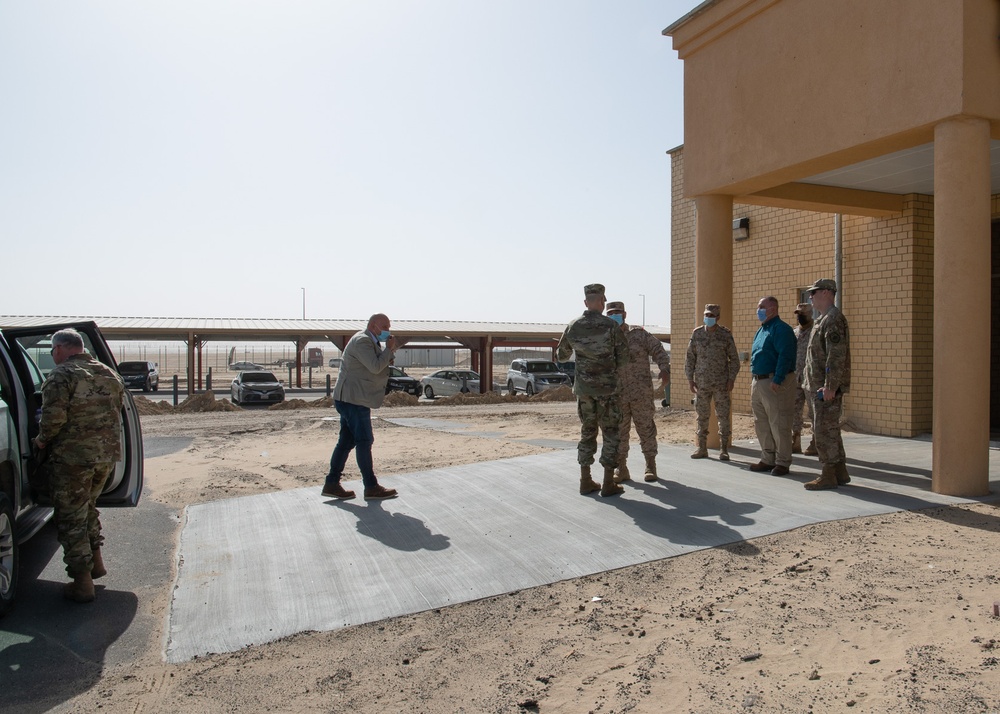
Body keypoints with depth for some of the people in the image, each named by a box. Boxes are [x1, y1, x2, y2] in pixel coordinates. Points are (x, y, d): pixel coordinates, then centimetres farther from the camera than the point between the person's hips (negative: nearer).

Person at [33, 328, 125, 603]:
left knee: (71, 518, 4)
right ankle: (96, 561, 34)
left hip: (72, 457, -7)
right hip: (107, 454, 7)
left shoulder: (61, 376, -13)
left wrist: (42, 440, -4)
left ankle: (82, 583, 9)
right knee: (88, 506, 27)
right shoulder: (109, 374, 10)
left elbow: (54, 417, -20)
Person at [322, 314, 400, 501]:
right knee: (364, 441, -7)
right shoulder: (362, 341, -14)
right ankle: (371, 487, -1)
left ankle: (332, 484, 15)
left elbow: (382, 365, 22)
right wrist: (389, 349, -12)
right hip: (353, 399, -11)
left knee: (347, 441, 11)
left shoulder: (370, 342, 20)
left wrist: (390, 350, 5)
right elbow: (376, 367, -23)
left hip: (353, 399, 11)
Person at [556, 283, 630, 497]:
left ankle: (586, 481, 16)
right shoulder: (610, 325, -12)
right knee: (611, 433, 5)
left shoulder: (572, 327, -1)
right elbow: (623, 357, -6)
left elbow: (561, 356, 11)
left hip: (583, 388, 4)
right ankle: (608, 484, 5)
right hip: (608, 388, -4)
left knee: (587, 432, 14)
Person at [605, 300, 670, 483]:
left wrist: (664, 369, -17)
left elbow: (658, 350, -2)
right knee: (618, 432, 5)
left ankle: (650, 466, 17)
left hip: (641, 392, -2)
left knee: (646, 428, 5)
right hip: (616, 395, 2)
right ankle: (621, 469, 15)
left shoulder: (638, 333, 1)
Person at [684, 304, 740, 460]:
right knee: (702, 416, 8)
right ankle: (702, 448, 17)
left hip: (721, 383, -2)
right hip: (702, 383, 2)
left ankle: (724, 450, 10)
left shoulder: (726, 334, 0)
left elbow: (734, 358, 3)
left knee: (724, 416, 1)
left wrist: (732, 379, -5)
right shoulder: (697, 333, 4)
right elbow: (690, 357, 7)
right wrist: (690, 379, 1)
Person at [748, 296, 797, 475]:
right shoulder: (761, 330, 18)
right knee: (761, 424, 13)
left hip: (775, 383, -9)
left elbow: (785, 356, -20)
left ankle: (782, 462, 5)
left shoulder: (781, 329, -10)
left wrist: (777, 380, -25)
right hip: (758, 383, 9)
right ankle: (768, 459, 22)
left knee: (778, 425, -4)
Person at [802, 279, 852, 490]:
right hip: (819, 386, 11)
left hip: (827, 387, -11)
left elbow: (836, 355, -22)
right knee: (828, 429, 15)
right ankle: (840, 473, 22)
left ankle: (828, 476, 1)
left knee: (825, 430, -6)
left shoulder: (834, 319, -14)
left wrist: (830, 386, -24)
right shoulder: (823, 319, 19)